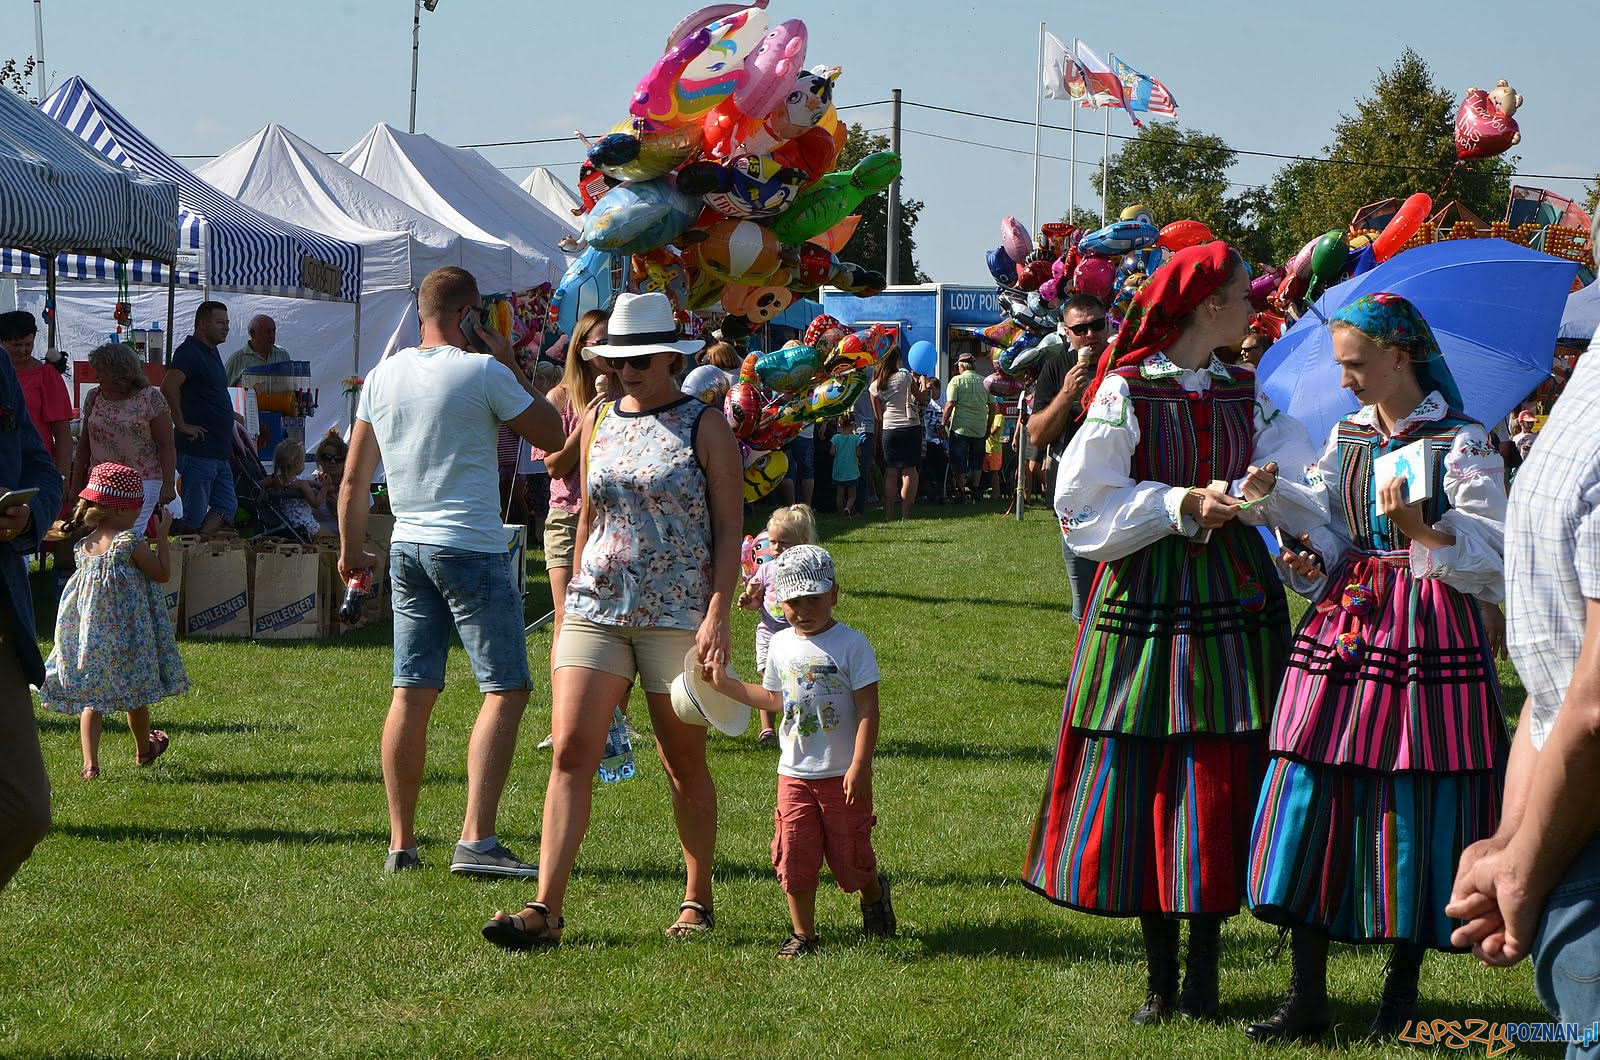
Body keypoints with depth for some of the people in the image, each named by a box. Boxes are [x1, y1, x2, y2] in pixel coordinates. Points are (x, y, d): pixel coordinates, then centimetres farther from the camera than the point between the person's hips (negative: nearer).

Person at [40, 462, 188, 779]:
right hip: (128, 632, -4)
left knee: (91, 697, 7)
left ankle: (90, 763, -4)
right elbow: (163, 574, -6)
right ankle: (143, 750, 37)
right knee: (136, 694, 17)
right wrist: (162, 536, 2)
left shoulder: (84, 543, 1)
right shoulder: (130, 543, -16)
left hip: (88, 631, 4)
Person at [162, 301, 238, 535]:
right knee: (194, 516, -6)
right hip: (198, 449, -10)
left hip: (218, 452, 10)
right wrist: (182, 425, -24)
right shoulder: (190, 351, -14)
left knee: (226, 506, 10)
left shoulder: (211, 352, 17)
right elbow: (168, 386, -30)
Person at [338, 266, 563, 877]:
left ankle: (401, 844, 11)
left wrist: (351, 549, 26)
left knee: (412, 694, 9)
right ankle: (476, 841, -15)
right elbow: (553, 435, 0)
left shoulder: (382, 377, 9)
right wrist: (511, 364, 5)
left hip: (407, 547, 6)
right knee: (505, 690, -4)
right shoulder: (483, 373, -10)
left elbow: (353, 480, 13)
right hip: (472, 548, -6)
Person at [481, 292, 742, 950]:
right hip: (596, 609, 4)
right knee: (571, 752, -9)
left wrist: (717, 616, -14)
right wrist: (574, 599, 18)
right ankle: (545, 910, -15)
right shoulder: (599, 422, 12)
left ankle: (698, 901, 23)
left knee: (684, 762, 6)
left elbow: (728, 528, -5)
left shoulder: (705, 427, -2)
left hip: (677, 617, -4)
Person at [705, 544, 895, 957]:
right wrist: (726, 684, 14)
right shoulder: (781, 645, 7)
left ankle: (874, 894, 36)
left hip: (842, 775, -4)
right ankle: (803, 934, 11)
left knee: (849, 858, 4)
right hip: (795, 773, 4)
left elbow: (868, 710, -12)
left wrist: (859, 767, -18)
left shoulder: (851, 644, -10)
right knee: (795, 856, -1)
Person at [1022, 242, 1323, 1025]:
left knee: (1222, 782, 0)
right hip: (1146, 600, -3)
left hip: (1233, 601, 4)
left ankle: (1203, 972, 9)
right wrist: (1183, 503, -14)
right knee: (1145, 785, -1)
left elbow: (1305, 488, 5)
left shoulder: (1247, 394, 10)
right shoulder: (1126, 391, -4)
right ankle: (1159, 979, 9)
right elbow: (1085, 504, -7)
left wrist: (1261, 486, -16)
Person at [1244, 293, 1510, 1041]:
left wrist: (1417, 528, -23)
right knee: (1311, 798, -1)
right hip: (1344, 626, 5)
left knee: (1415, 810, -1)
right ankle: (1307, 998, 4)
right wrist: (1313, 565, -6)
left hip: (1427, 635, -5)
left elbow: (1488, 557, -10)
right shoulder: (1345, 437, 11)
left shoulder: (1460, 442, -6)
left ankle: (1402, 992, 13)